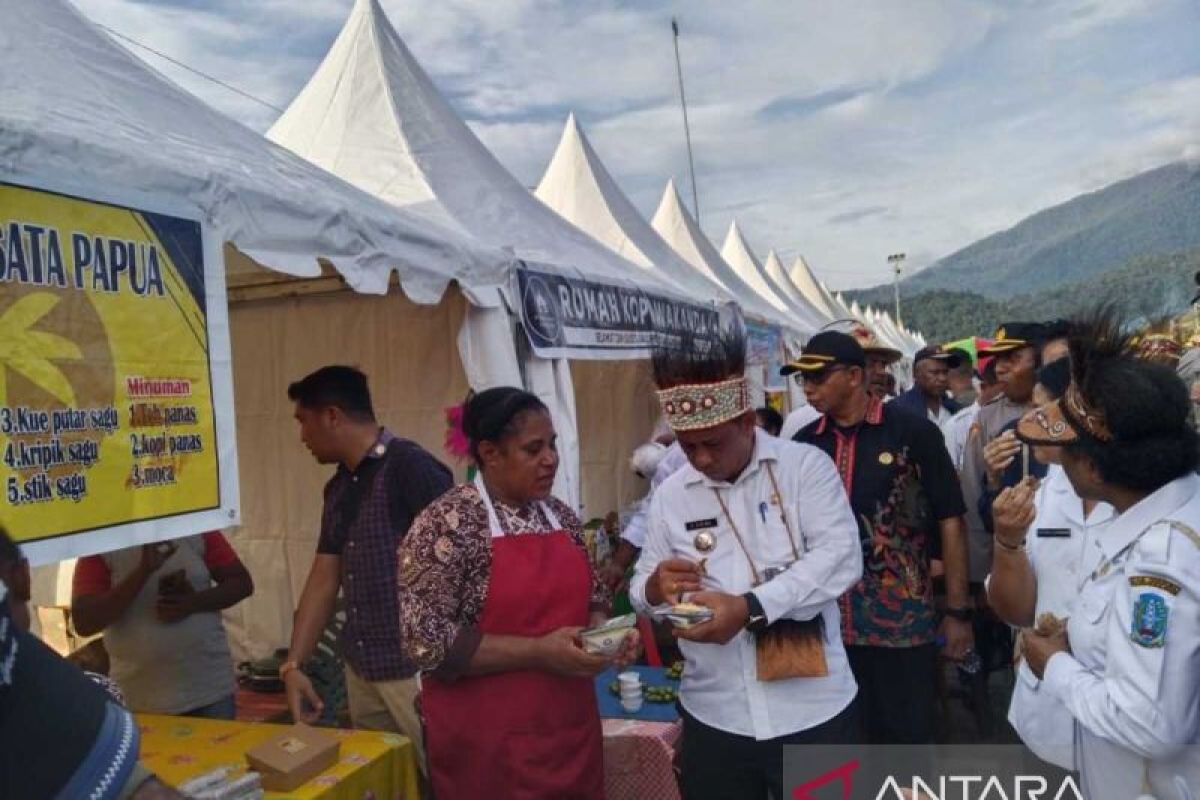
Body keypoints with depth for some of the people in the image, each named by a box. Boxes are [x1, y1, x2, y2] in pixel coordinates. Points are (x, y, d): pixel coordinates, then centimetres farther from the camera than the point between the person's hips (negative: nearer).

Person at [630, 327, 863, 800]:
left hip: (812, 710, -3)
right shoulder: (670, 495, 6)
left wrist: (749, 608, -26)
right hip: (713, 718, 3)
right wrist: (655, 589, -14)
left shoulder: (806, 465, -5)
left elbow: (841, 558, -16)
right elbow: (641, 590, 10)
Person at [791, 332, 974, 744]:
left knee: (906, 738, 10)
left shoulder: (914, 432, -7)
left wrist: (958, 611, -5)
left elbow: (950, 523, -4)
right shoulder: (804, 443, 3)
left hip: (902, 624, -3)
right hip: (825, 624, 4)